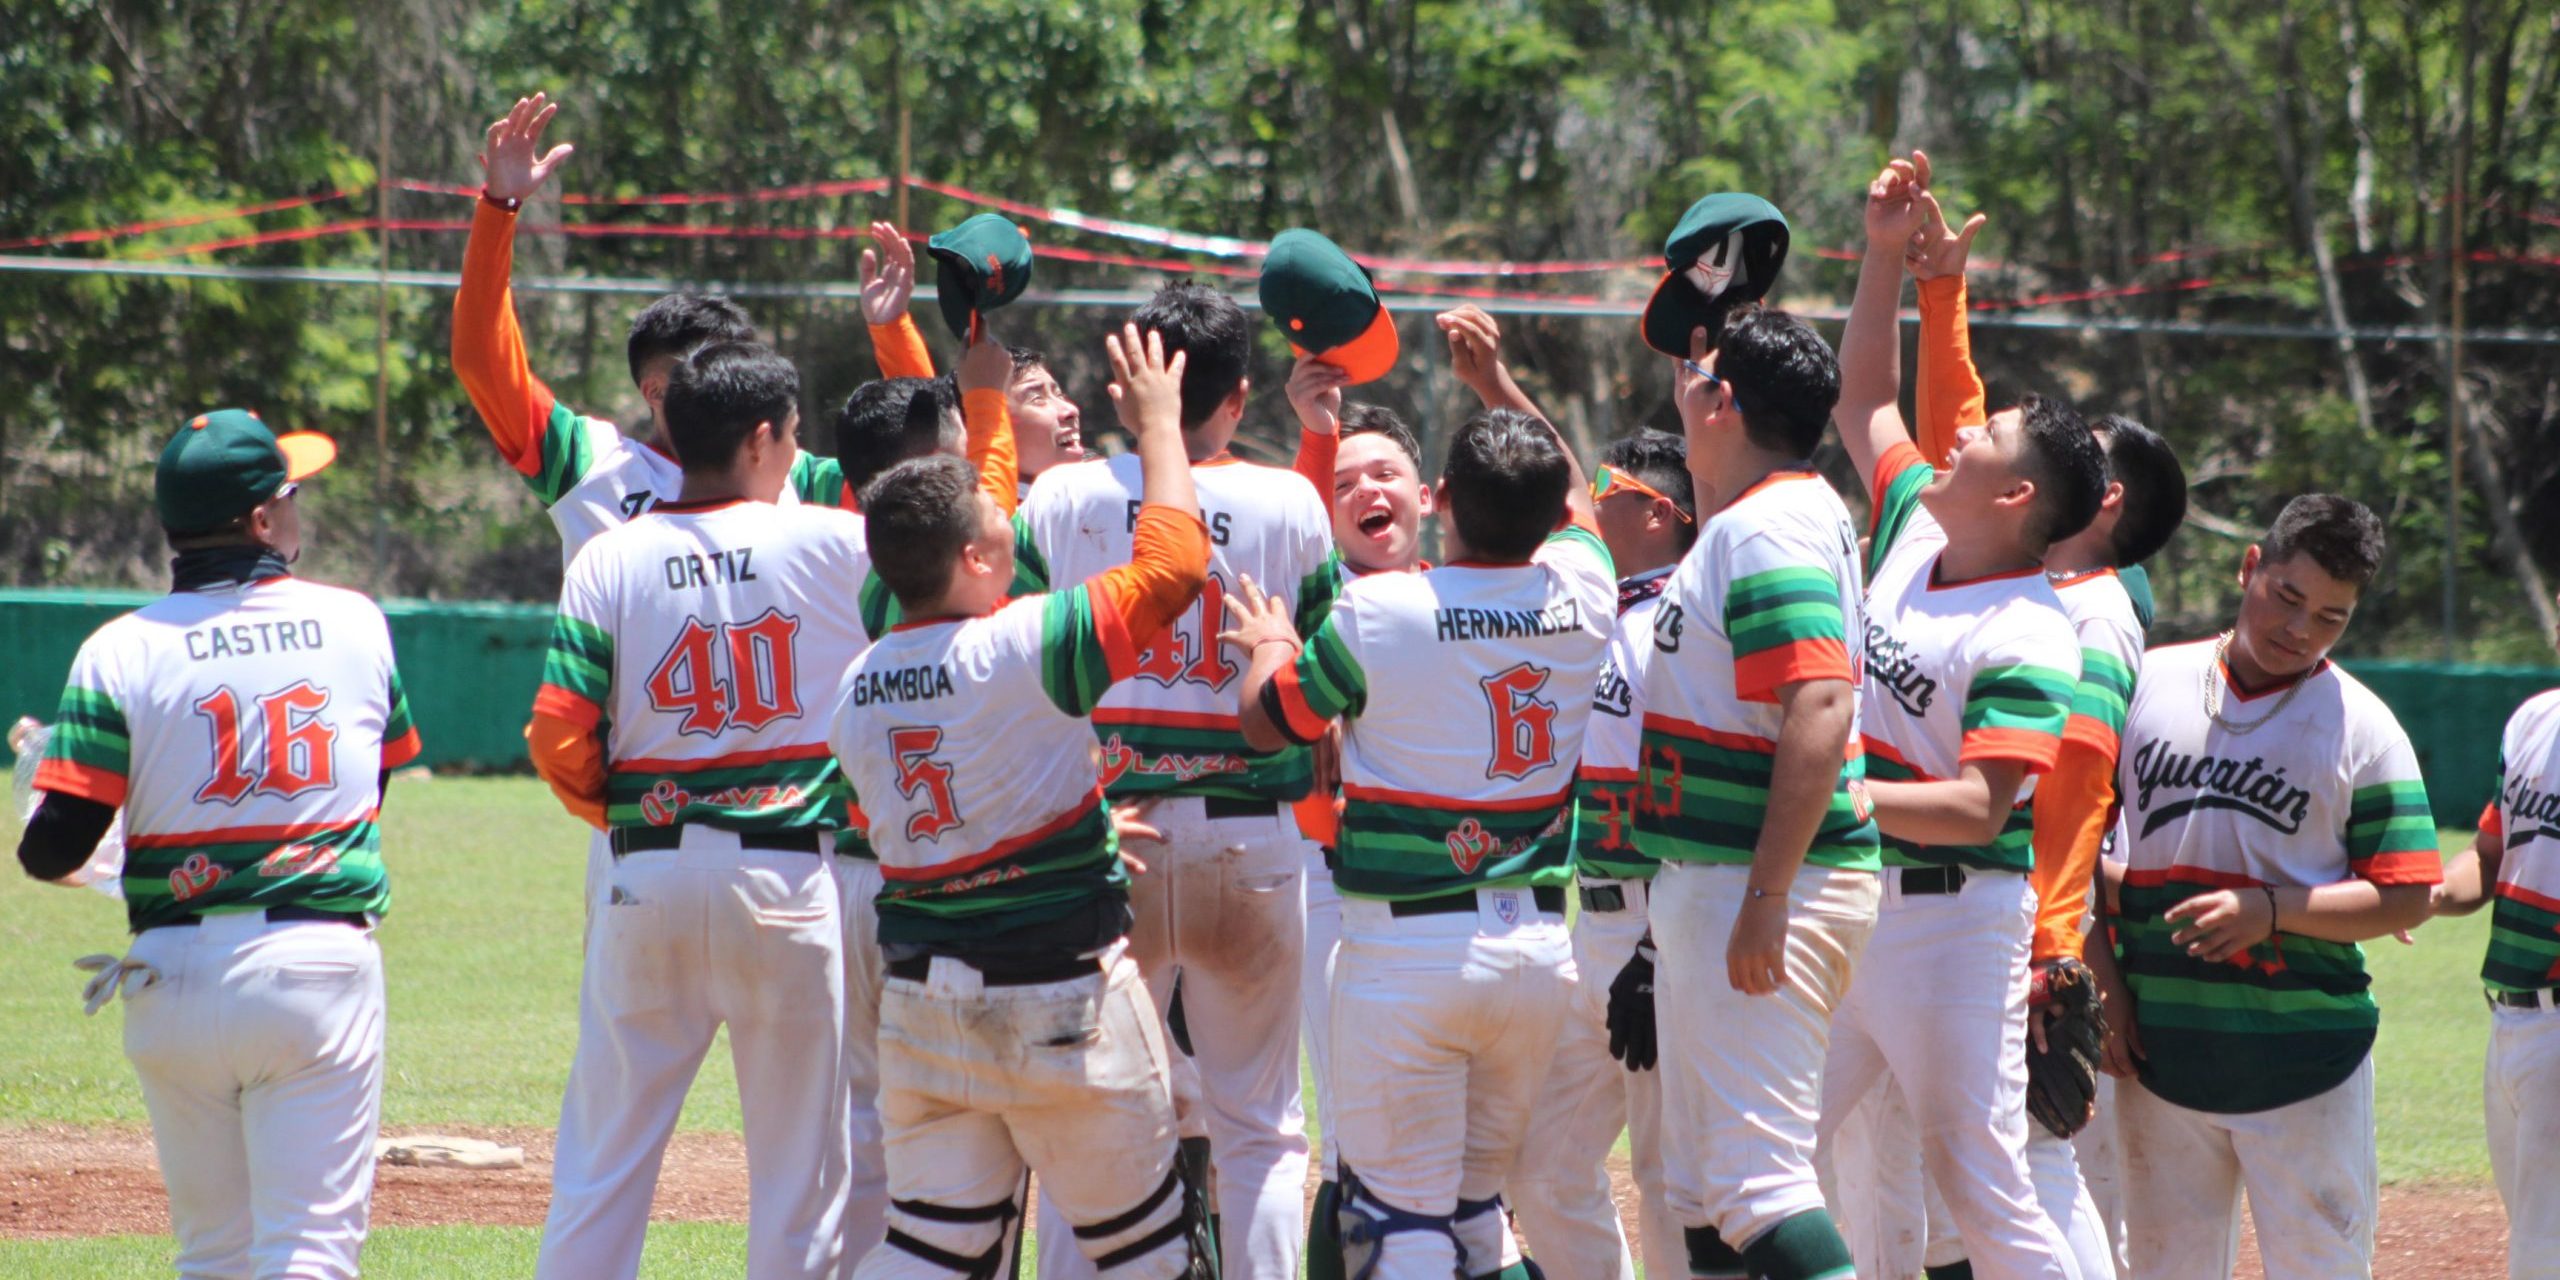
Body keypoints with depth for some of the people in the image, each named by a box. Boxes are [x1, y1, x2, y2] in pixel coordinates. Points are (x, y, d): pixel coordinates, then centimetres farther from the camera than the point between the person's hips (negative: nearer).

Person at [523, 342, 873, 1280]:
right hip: (792, 878, -2)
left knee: (603, 1160, 8)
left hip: (648, 876, 2)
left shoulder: (611, 561, 1)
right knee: (801, 1158, 6)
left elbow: (558, 738, -4)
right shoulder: (838, 546, -3)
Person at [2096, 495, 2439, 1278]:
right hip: (2160, 1045, 3)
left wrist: (2272, 911, -17)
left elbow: (2405, 897, -4)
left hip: (2304, 1061, -3)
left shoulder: (2361, 726, -1)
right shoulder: (2147, 683, 7)